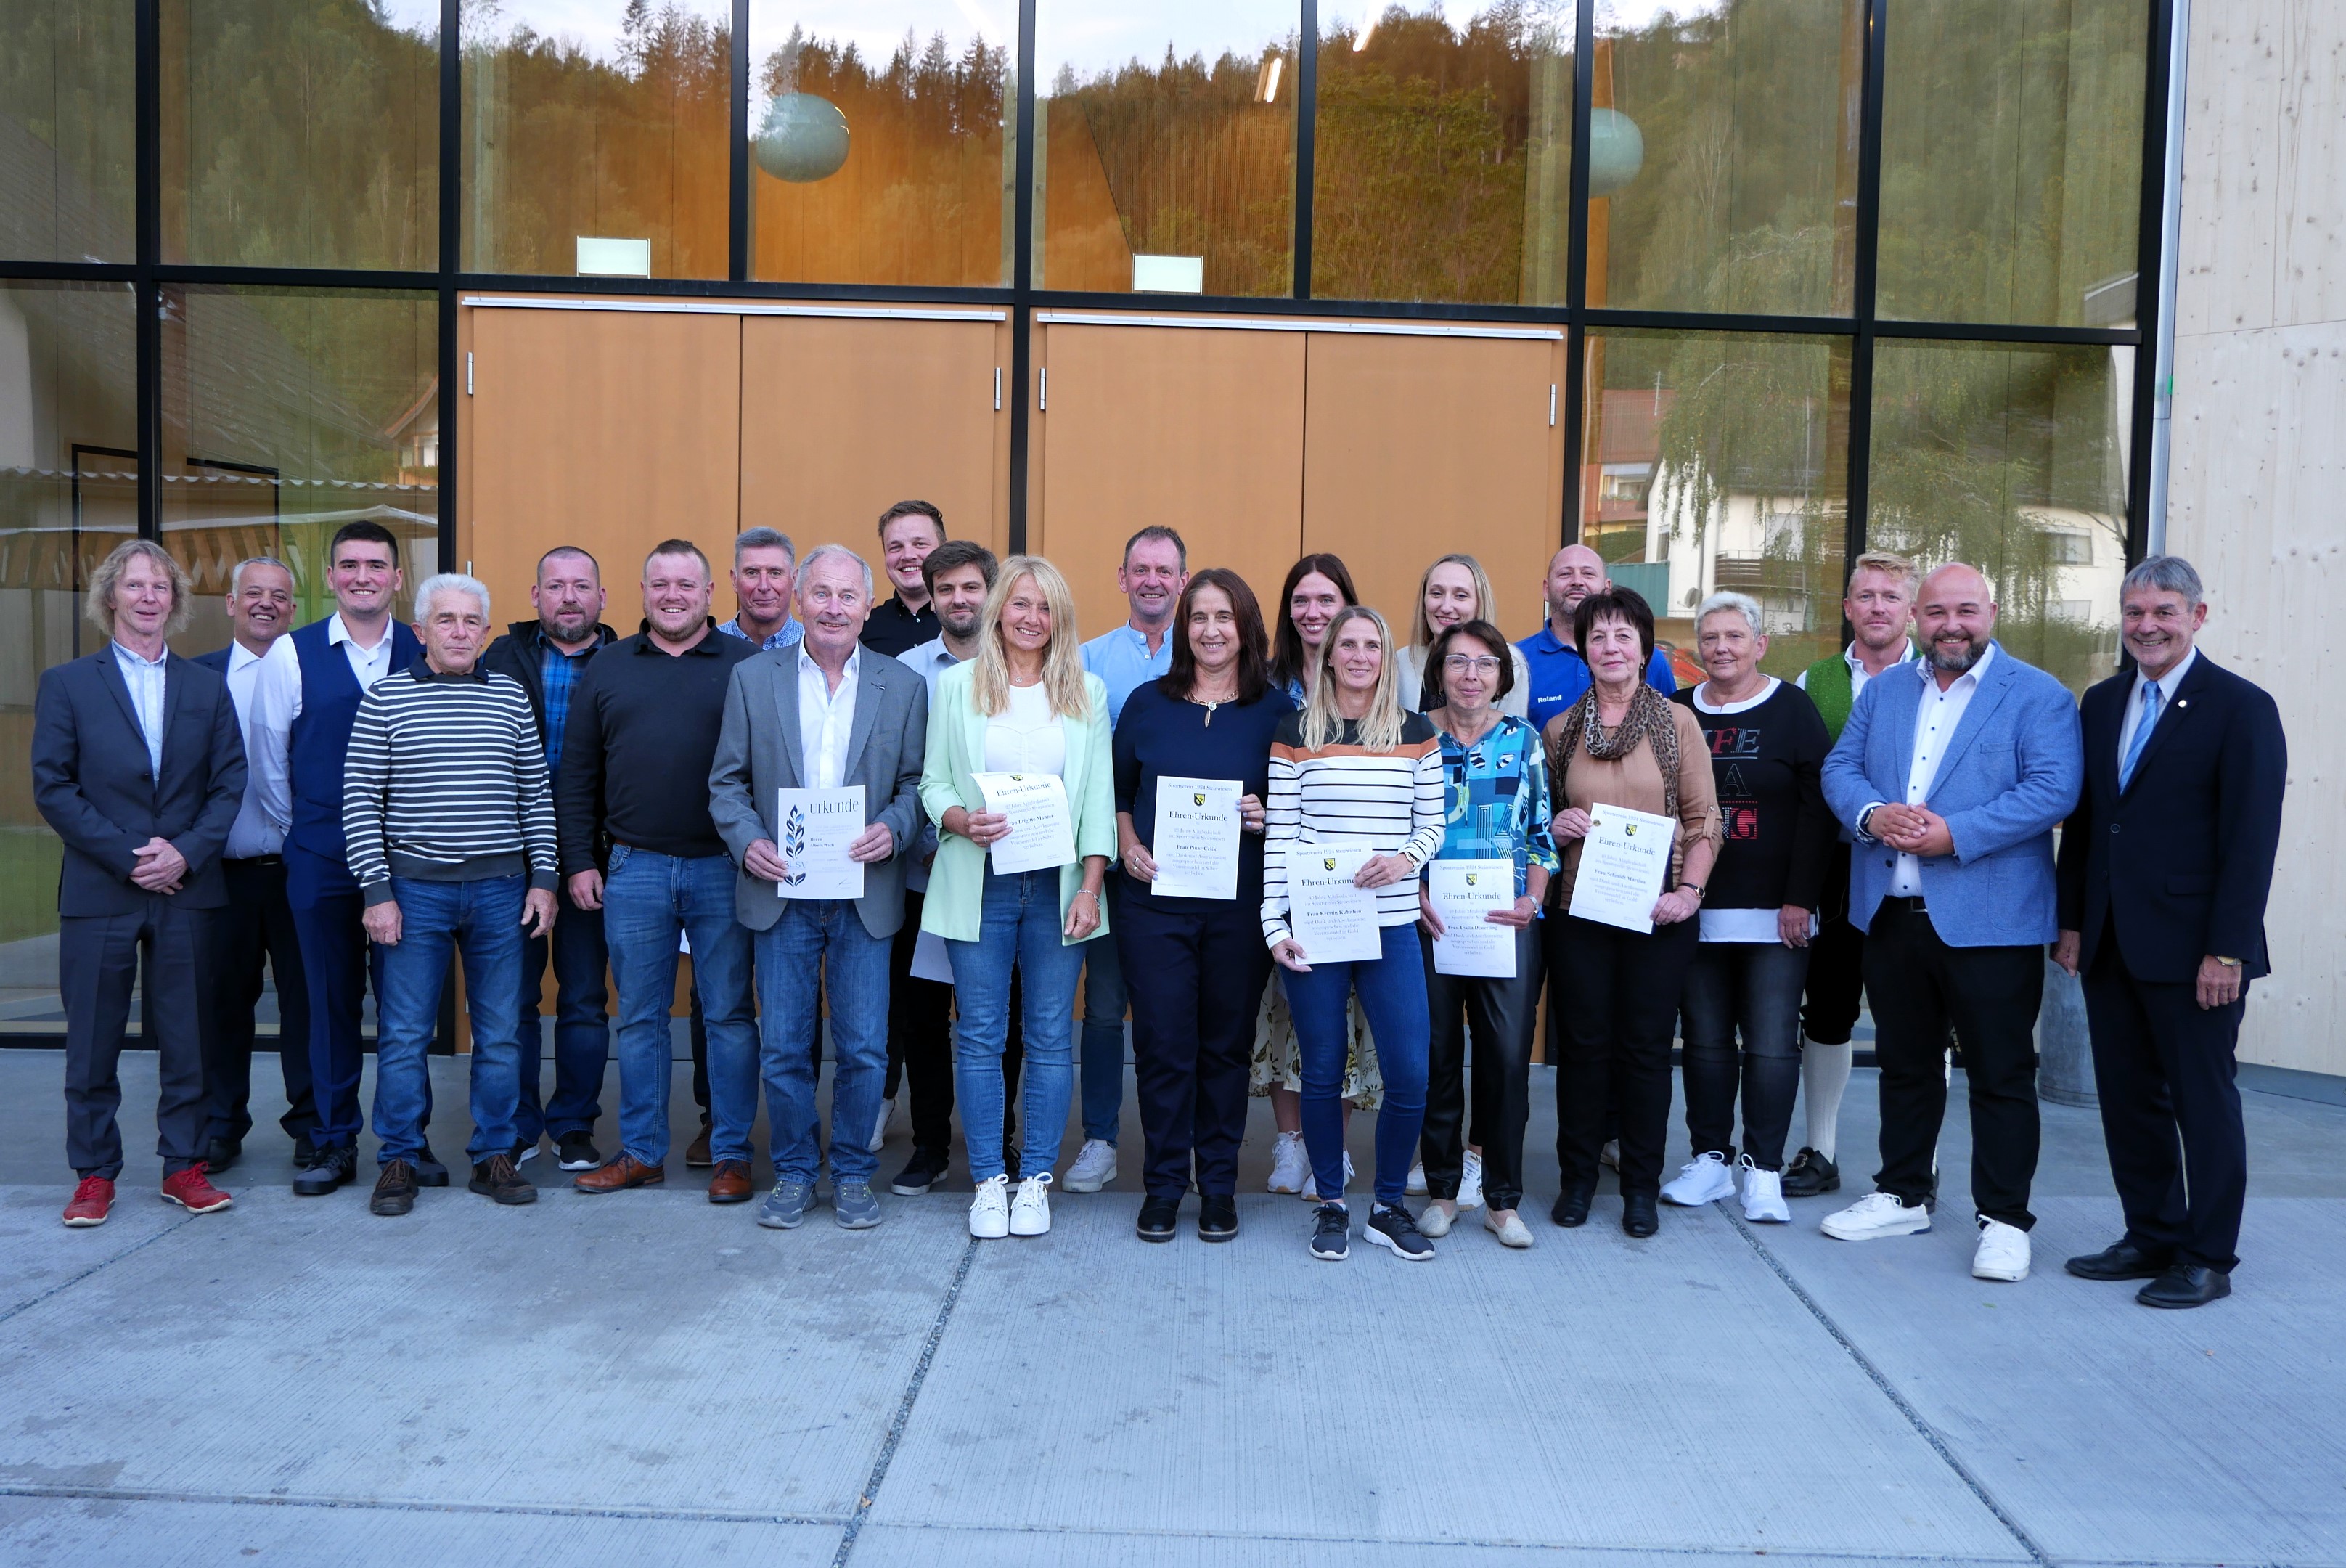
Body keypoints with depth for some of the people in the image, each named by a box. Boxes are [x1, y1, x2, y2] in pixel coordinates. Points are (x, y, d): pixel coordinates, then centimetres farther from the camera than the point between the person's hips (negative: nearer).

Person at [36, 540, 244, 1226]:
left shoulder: (208, 687, 10)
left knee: (186, 1039, 6)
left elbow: (230, 783, 5)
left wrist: (186, 852, -10)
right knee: (93, 1042, 5)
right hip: (98, 892, -1)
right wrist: (127, 856, -11)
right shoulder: (67, 684, 4)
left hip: (188, 889, 1)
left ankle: (184, 1167, 17)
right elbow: (53, 788, -2)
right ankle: (94, 1175, 17)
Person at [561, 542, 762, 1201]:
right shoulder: (607, 668, 10)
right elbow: (576, 775, 11)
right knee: (639, 1017, 10)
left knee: (729, 1015, 4)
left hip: (723, 869, -2)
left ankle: (732, 1154, 14)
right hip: (633, 869, 3)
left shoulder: (746, 665, 1)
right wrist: (579, 862, 4)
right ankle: (641, 1152, 22)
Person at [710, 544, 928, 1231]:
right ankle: (793, 1172, 24)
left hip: (865, 894, 0)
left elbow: (916, 781, 6)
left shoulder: (903, 685, 4)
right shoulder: (752, 678, 4)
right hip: (781, 891, 0)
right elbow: (727, 781, 6)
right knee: (782, 1046, 6)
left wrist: (893, 828, -13)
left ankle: (852, 1173, 22)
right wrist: (747, 841, -11)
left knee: (864, 1048, 3)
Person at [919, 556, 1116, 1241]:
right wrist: (961, 819, -15)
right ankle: (988, 1180, 13)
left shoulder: (1087, 691, 8)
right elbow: (932, 781, 7)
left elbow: (1099, 797, 5)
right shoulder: (956, 684, 6)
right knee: (979, 1036, 2)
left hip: (1057, 883, 1)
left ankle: (1036, 1179, 14)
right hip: (979, 882, 0)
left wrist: (1091, 886, -3)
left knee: (1050, 1036, 3)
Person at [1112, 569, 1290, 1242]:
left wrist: (1270, 819, -13)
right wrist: (1128, 846, -3)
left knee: (1226, 1046, 8)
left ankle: (1219, 1186, 21)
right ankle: (1163, 1185, 16)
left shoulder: (1277, 710, 3)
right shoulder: (1147, 703, 6)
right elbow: (1118, 792, 12)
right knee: (1163, 1045, 1)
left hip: (1241, 907, 0)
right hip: (1155, 903, 1)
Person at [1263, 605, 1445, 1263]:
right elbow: (1279, 833, 0)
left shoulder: (1415, 732, 7)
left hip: (1392, 927, 1)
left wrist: (1406, 859, -12)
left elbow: (1433, 824, 9)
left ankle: (1389, 1206, 18)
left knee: (1409, 1073, -2)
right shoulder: (1297, 732, 2)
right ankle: (1331, 1205, 23)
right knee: (1322, 1072, 6)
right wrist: (1273, 924, -5)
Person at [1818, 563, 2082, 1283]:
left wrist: (1954, 834, -21)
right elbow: (1840, 769, 9)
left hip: (1989, 920, -5)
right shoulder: (1884, 691, 14)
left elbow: (2053, 791, -14)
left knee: (2000, 1074, 2)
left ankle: (2005, 1219, 13)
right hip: (1891, 916, 5)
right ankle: (1902, 1196, 30)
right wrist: (1872, 815, -13)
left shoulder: (2038, 697, -3)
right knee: (1904, 1064, 17)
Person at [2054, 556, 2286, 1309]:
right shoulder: (2102, 703, 12)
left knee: (2203, 1100, 4)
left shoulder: (2242, 708, -6)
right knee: (2128, 1098, 11)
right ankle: (2153, 1237, 25)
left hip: (2191, 948, -6)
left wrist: (2227, 949, -16)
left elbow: (2252, 838, -11)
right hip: (2111, 945, 6)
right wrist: (2072, 921, 9)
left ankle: (2208, 1259, 15)